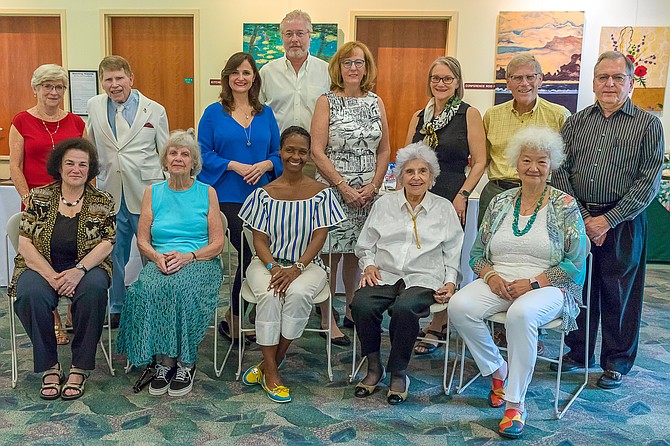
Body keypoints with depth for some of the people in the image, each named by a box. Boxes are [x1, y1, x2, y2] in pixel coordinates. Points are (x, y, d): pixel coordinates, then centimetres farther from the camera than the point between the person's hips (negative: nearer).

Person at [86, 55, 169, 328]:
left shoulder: (155, 110, 0)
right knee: (114, 253, 12)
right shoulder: (94, 106, 6)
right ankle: (117, 308, 28)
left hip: (146, 195, -2)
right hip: (110, 194, 3)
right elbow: (90, 147, 15)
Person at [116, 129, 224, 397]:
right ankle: (163, 362, -20)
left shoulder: (207, 193, 9)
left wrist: (188, 256, -15)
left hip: (200, 262, -1)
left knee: (183, 287, -35)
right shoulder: (153, 192, 14)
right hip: (160, 262, 2)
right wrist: (158, 257, -13)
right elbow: (142, 240, 9)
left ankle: (185, 363, -20)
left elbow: (217, 243, 2)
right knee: (152, 288, -33)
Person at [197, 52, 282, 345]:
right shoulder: (214, 113, 3)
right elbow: (203, 153, -2)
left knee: (259, 253, 5)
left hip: (261, 195, 4)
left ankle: (234, 318, 23)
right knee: (251, 254, -13)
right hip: (227, 197, -4)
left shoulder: (265, 114, 13)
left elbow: (278, 153, 12)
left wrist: (264, 165, -9)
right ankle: (234, 319, 7)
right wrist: (235, 166, -14)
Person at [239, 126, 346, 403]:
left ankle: (268, 366, -17)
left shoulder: (321, 193, 3)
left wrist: (296, 268, -19)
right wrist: (273, 268, -18)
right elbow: (260, 239, 1)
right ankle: (272, 374, -20)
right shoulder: (264, 194, 5)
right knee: (269, 295, -32)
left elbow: (319, 236, -5)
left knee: (298, 294, -33)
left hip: (307, 264, 0)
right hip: (268, 262, 1)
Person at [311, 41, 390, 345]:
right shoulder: (326, 102, -2)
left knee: (355, 252, 11)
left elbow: (384, 150, 11)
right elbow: (317, 151, -8)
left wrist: (374, 185, -3)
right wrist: (344, 187, -13)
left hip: (368, 192, 4)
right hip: (332, 189, -4)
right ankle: (327, 319, 9)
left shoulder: (376, 103, 10)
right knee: (330, 254, -2)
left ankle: (352, 310, 27)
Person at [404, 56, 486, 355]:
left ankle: (434, 330, 11)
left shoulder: (469, 114, 0)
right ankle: (442, 322, 20)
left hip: (450, 198, -5)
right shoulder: (419, 117, 14)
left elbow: (479, 161, -4)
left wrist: (462, 196, -13)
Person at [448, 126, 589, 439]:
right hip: (497, 284, 4)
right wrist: (490, 276, -8)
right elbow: (477, 253, 13)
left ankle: (516, 403, -23)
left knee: (521, 313, -39)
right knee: (459, 305, -26)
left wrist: (533, 282, -16)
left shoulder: (565, 206, 1)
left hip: (547, 288, -4)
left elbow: (576, 265, -4)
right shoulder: (500, 203, 12)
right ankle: (498, 370, -1)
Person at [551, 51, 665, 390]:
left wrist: (608, 220, -13)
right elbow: (561, 171, 3)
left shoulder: (648, 125, 0)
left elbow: (649, 181, -6)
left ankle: (616, 362, 23)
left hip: (622, 223, -2)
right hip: (577, 218, 3)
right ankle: (578, 352, 28)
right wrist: (582, 217, -7)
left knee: (619, 294, 6)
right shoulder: (576, 122, 9)